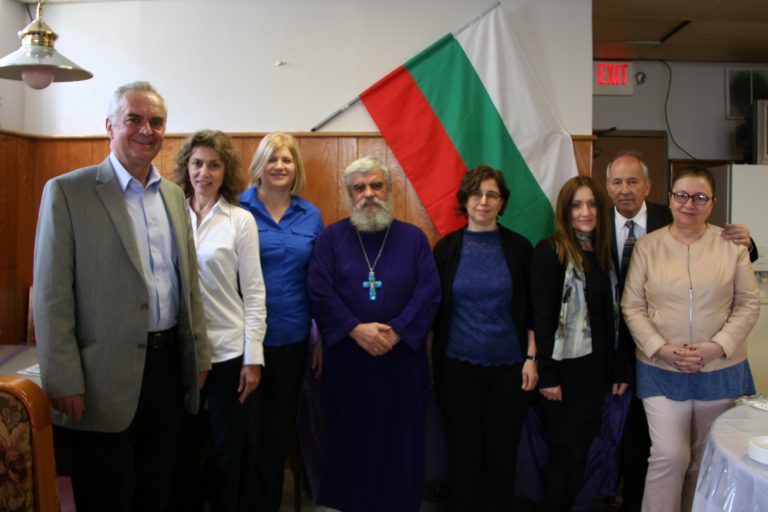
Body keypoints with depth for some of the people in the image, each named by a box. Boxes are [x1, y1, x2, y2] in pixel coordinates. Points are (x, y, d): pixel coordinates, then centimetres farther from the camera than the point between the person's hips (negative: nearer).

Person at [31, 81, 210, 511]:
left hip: (169, 365, 5)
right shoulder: (68, 191, -7)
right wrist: (64, 382, -12)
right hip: (107, 376, -5)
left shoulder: (174, 196, 10)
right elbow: (51, 296, -10)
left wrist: (199, 355, 12)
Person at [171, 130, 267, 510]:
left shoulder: (241, 220, -3)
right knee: (179, 444, 14)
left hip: (228, 350, -2)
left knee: (226, 448, 11)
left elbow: (254, 292, -4)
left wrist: (253, 358, -7)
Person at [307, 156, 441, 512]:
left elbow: (429, 293, -4)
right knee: (349, 437, 10)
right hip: (347, 358, 0)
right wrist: (356, 330, -16)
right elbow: (319, 292, -7)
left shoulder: (414, 238, 5)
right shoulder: (331, 238, 3)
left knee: (400, 439, 8)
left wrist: (396, 332, -15)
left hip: (401, 358, 1)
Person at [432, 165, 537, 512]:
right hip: (458, 365, 0)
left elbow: (531, 308, 4)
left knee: (502, 452, 10)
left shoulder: (518, 247, 1)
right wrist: (434, 363, 1)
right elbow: (436, 308, 3)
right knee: (464, 451, 9)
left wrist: (532, 358, -2)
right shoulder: (447, 247, 0)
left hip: (509, 366, 1)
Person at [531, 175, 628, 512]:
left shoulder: (603, 254, 10)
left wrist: (618, 369, 8)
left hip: (597, 367, 6)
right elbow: (541, 316, -13)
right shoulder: (550, 251, -9)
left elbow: (611, 317, 11)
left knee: (581, 449, 14)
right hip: (566, 368, -6)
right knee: (567, 452, 4)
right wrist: (547, 374, -17)